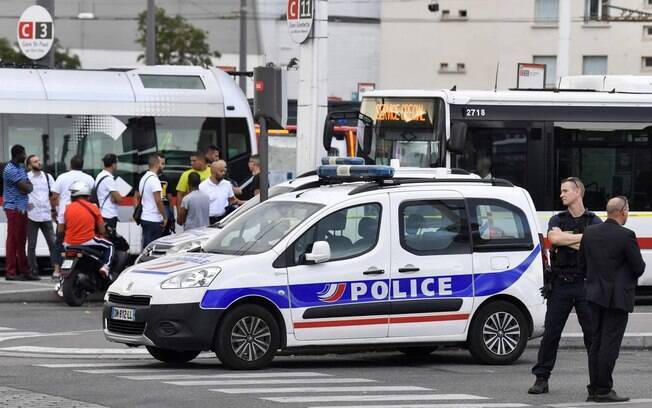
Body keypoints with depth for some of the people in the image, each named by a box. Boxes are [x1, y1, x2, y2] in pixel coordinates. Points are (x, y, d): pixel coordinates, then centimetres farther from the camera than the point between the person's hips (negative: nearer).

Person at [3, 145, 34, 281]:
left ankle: (23, 270, 15)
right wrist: (29, 185, 1)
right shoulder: (11, 170, -15)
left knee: (21, 240, 11)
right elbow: (27, 188, -20)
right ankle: (11, 272, -6)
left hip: (22, 208, 9)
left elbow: (28, 186, 13)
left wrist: (27, 186, -9)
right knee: (13, 239, -7)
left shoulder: (21, 167, 16)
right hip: (14, 208, -9)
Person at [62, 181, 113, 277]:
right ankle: (105, 266, -3)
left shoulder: (68, 208, 1)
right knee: (109, 246, 22)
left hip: (70, 244, 2)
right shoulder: (93, 208, -1)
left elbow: (62, 229, 7)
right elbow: (102, 231, 2)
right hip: (88, 243, -2)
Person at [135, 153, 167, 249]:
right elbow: (158, 200, -20)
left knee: (146, 246, 12)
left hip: (144, 218, 9)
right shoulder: (154, 179, -15)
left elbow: (137, 197, 22)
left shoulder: (143, 178, 14)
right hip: (154, 220, -9)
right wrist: (165, 217, -13)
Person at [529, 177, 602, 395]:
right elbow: (554, 238, -10)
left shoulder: (593, 221, 6)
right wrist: (583, 237, -8)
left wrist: (564, 239, -11)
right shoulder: (557, 220, 12)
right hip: (560, 284, 2)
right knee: (550, 333, 1)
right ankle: (541, 379, 4)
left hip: (585, 284, -2)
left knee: (593, 333, -2)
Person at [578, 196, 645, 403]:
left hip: (595, 295, 6)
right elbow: (639, 268, -11)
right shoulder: (626, 236, -15)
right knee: (610, 344, -4)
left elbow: (582, 265, 10)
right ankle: (603, 390, -4)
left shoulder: (589, 233, 3)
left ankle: (594, 388, 15)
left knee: (596, 343, 12)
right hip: (618, 297, -6)